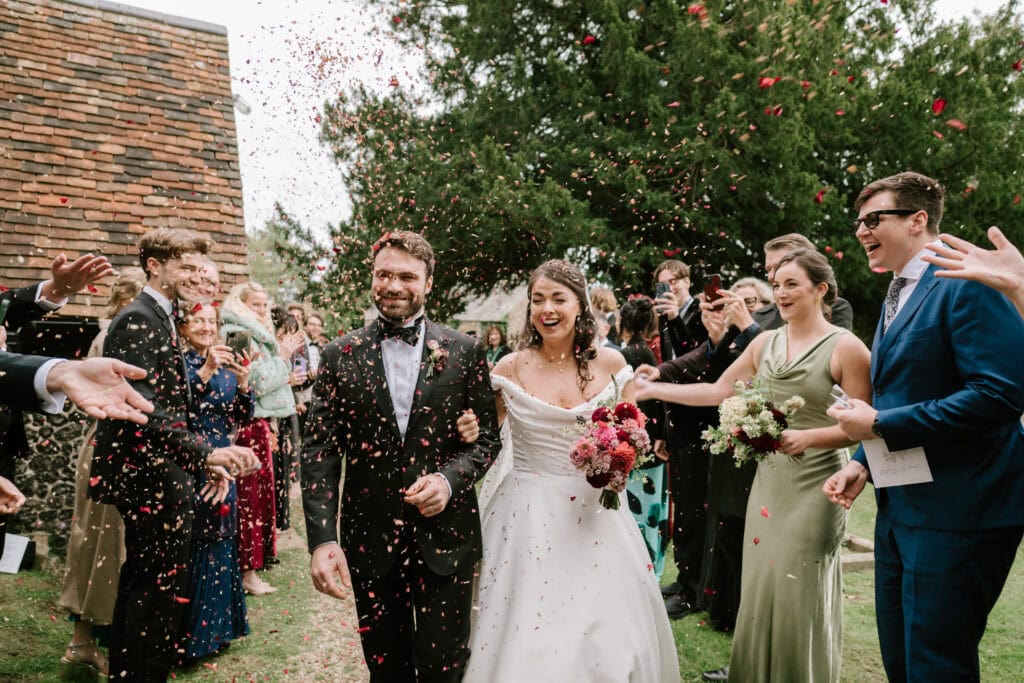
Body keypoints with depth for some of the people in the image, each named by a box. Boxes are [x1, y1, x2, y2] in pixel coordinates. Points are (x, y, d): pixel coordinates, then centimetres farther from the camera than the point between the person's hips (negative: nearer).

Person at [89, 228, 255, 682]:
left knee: (140, 588, 20)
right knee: (164, 593, -4)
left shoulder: (157, 319, 15)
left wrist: (203, 460, 16)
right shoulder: (139, 320, -15)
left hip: (149, 477, 11)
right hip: (151, 480, -11)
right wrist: (205, 454, -32)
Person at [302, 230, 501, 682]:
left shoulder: (464, 352, -1)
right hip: (369, 540, 1)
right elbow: (319, 452, -3)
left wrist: (450, 478, -16)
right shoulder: (341, 356, 0)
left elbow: (487, 438, 4)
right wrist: (321, 539, -13)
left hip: (445, 537, -1)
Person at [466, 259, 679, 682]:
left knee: (609, 639, 7)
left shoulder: (610, 363, 0)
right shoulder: (510, 368, -3)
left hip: (596, 515, 1)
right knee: (528, 642, 3)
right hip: (529, 517, -1)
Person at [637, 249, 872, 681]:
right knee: (761, 587, 12)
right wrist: (653, 390, 4)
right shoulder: (765, 343, 7)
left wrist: (805, 437, -23)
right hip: (768, 481, 5)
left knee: (799, 594, 4)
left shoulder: (846, 347, -9)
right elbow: (718, 392, 9)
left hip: (814, 486, -5)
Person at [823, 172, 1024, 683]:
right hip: (899, 507, 9)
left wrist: (879, 425, -19)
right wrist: (862, 462, 7)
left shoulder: (967, 284, -14)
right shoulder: (896, 299, 15)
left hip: (955, 512, -9)